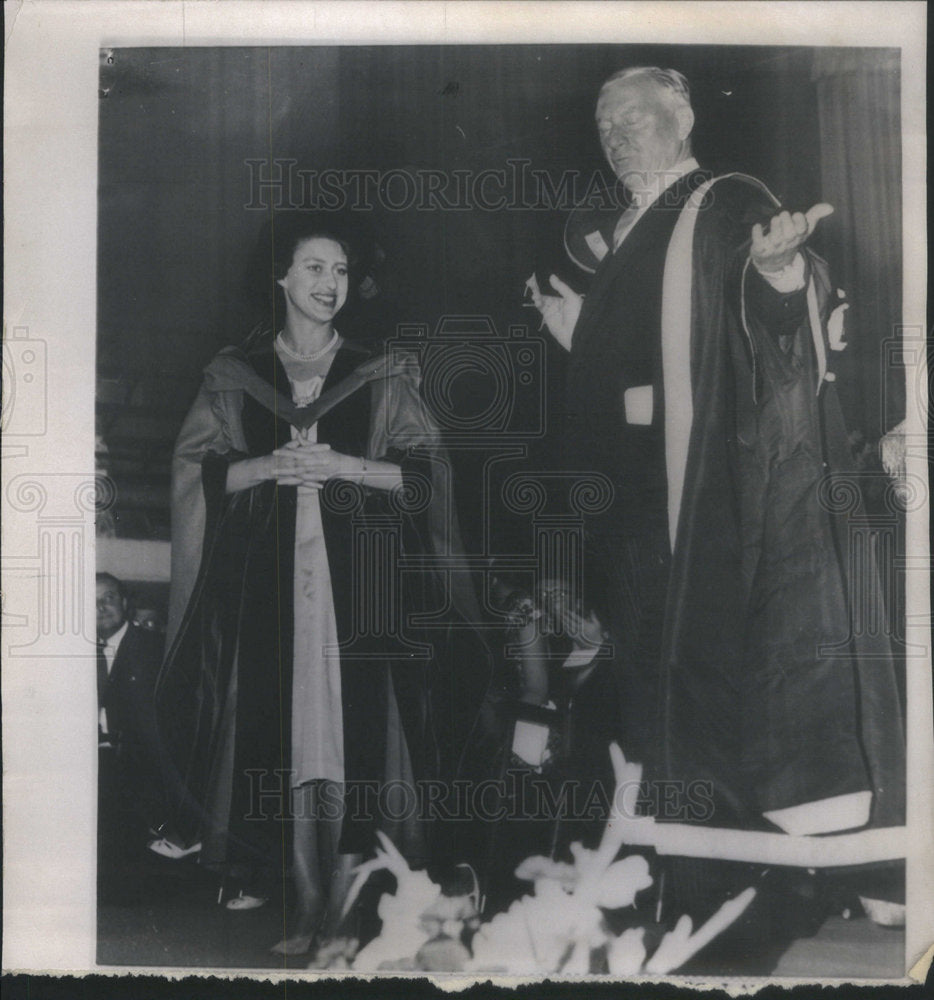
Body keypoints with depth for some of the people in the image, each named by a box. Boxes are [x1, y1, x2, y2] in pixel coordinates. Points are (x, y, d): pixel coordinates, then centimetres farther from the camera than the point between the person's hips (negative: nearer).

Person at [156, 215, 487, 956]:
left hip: (359, 573, 0)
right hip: (267, 574, 1)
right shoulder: (234, 376, 10)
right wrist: (265, 467, -9)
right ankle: (311, 901, 7)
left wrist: (341, 464, -10)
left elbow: (425, 472, 3)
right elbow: (193, 470, 8)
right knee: (285, 725, -2)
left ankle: (342, 885, 7)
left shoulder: (382, 376, 8)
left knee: (350, 723, -6)